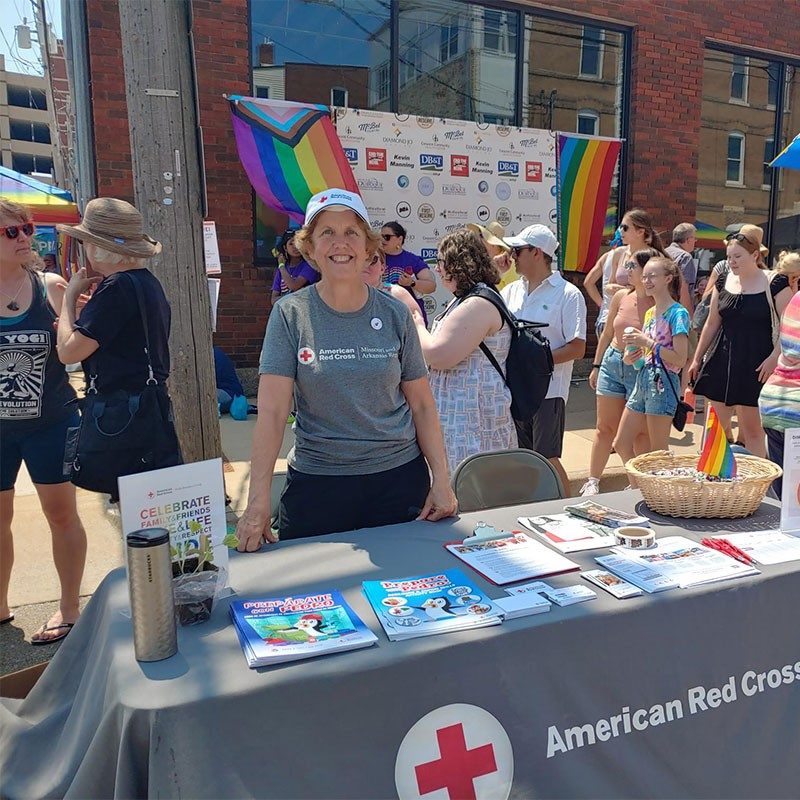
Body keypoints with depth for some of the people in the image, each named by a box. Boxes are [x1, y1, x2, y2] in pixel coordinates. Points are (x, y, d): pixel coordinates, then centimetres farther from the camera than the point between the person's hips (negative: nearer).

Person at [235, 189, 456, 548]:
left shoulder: (395, 314, 0)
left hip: (399, 477, 2)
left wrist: (441, 478, -5)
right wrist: (258, 501, -18)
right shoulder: (291, 314, -5)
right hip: (315, 484, -1)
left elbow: (421, 404, 3)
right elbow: (272, 413, -11)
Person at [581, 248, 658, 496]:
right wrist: (596, 366, 15)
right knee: (605, 428, 10)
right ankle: (592, 482, 18)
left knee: (640, 432, 5)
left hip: (642, 370, -4)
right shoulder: (621, 297, 2)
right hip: (612, 363, 5)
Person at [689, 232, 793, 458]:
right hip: (722, 361, 5)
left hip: (756, 365, -5)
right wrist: (697, 359, 14)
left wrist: (774, 357, -17)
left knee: (752, 429, -3)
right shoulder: (723, 281, 9)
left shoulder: (775, 283, -5)